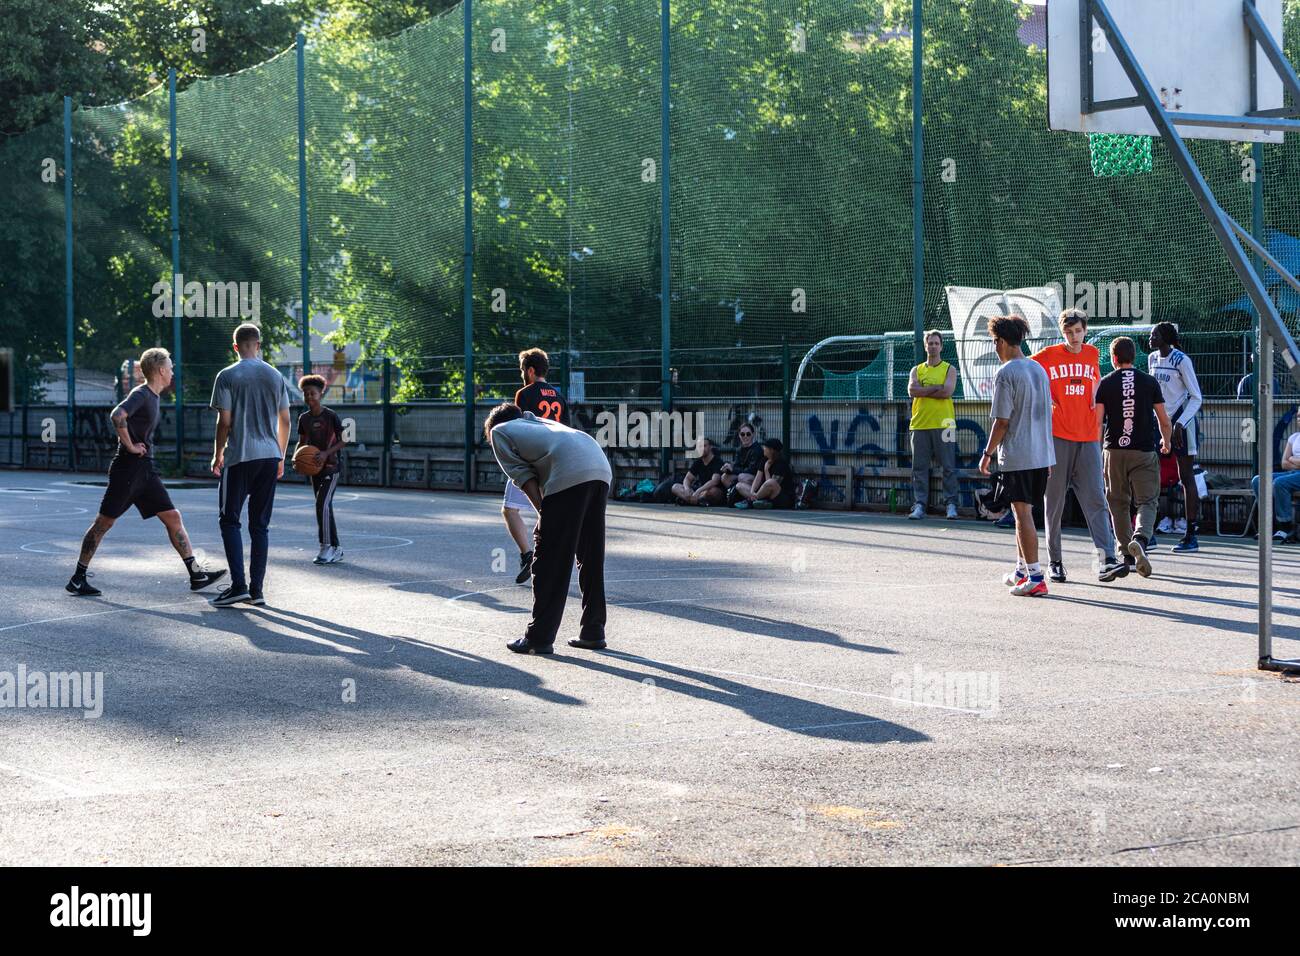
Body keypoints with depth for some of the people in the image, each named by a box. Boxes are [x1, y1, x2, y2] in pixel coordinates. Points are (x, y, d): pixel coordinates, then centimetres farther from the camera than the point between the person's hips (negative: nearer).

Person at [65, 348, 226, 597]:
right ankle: (77, 578, 6)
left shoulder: (153, 397, 15)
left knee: (173, 517, 3)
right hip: (127, 467, -9)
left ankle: (196, 574, 3)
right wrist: (130, 446, -23)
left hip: (146, 469, 9)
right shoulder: (141, 395, -14)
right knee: (104, 522, -2)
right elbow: (117, 416, -32)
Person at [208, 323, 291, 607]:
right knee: (260, 525, 8)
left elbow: (224, 421, -8)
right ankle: (256, 589, 7)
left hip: (239, 457, -4)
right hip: (270, 456, 4)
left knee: (230, 520, 4)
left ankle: (239, 584, -7)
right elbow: (285, 421, 11)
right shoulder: (276, 376, 8)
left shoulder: (228, 376, -4)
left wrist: (218, 455, 4)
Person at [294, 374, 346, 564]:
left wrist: (326, 453, -23)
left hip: (331, 467, -7)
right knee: (325, 508, 9)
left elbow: (342, 441, -9)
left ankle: (326, 547, -14)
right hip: (314, 468, 7)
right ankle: (336, 549, 15)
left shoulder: (331, 416, -12)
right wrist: (296, 454, -5)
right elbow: (302, 441, 15)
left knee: (322, 504, -18)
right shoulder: (304, 418, 5)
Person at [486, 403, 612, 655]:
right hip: (601, 468, 7)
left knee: (549, 561, -1)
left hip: (569, 474, -7)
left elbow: (523, 476, 8)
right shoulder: (538, 423, 40)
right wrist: (548, 517, 20)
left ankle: (539, 638, 1)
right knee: (591, 557, 16)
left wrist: (544, 513, 3)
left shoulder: (499, 431, 21)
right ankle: (593, 632, 20)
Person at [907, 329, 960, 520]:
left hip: (943, 424, -2)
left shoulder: (949, 369, 7)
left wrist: (923, 390, -5)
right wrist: (936, 388, -9)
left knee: (948, 467, -3)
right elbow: (912, 390, -4)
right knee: (919, 467, 1)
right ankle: (919, 505, 5)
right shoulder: (917, 370, 15)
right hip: (920, 424, 2)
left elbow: (947, 391, -10)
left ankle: (951, 505, 2)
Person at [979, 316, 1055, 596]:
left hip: (1016, 455, -8)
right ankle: (1022, 570, 27)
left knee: (1023, 514, -6)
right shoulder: (1039, 369, 12)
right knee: (1024, 513, 19)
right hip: (1042, 455, 8)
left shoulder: (1005, 374, -12)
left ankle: (1035, 578, -9)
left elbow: (1002, 421, -14)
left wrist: (987, 454, -4)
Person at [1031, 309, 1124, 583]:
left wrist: (1094, 397, 14)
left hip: (1088, 439, 3)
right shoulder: (1048, 356, -1)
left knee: (1096, 500, -7)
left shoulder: (1092, 354, 11)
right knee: (1055, 503, 2)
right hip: (1058, 437, -3)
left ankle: (1106, 561, -15)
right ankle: (1055, 563, 12)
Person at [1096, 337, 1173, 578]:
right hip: (1144, 451, -1)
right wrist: (1166, 442, 24)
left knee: (1118, 503, 13)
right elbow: (1164, 421, 5)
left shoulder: (1105, 384, 1)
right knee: (1147, 501, 0)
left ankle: (1127, 554, 16)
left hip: (1115, 451, 1)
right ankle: (1140, 538, -28)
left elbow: (1097, 421, -4)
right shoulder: (1149, 382, 3)